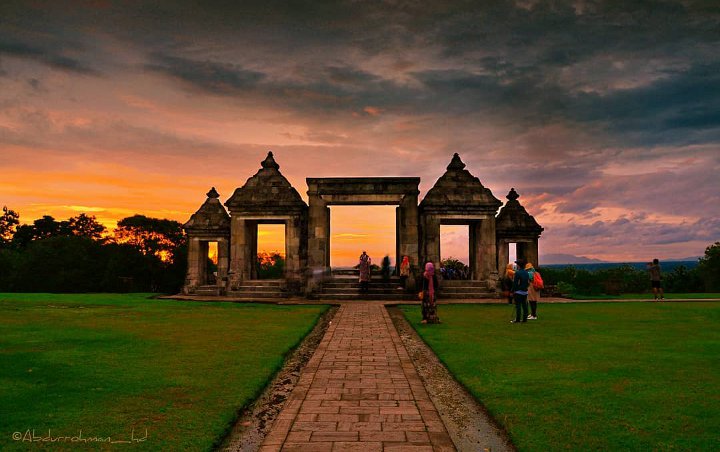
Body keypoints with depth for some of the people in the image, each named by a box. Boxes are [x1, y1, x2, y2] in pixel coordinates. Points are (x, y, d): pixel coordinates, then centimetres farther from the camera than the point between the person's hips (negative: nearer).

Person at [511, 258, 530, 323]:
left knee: (518, 306, -5)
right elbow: (528, 282, 16)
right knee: (524, 305, 9)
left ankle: (517, 319, -5)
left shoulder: (517, 272, -14)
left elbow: (515, 283, -15)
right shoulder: (526, 273, 10)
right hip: (525, 292, 8)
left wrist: (513, 291, -9)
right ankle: (524, 319, 11)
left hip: (518, 292, -8)